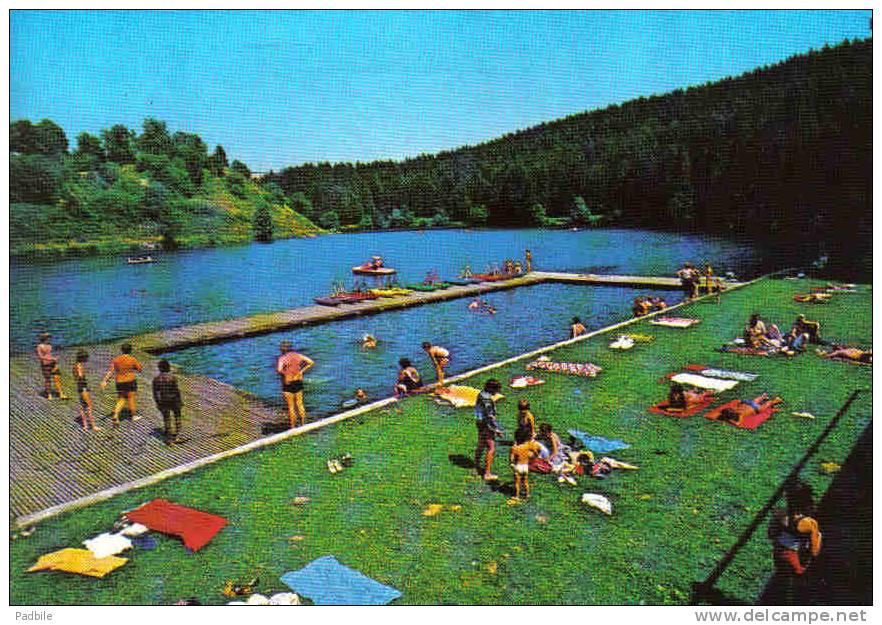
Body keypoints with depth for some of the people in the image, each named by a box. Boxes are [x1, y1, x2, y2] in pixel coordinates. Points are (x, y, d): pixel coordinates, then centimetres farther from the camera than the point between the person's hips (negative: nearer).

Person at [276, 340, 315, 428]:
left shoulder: (282, 358, -14)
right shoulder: (297, 355, 1)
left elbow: (279, 370, -31)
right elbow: (311, 362, 2)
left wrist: (283, 374, -10)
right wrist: (302, 371, 3)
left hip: (288, 384, -5)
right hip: (299, 382, 5)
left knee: (290, 407, 6)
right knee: (300, 404, 18)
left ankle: (293, 427, 13)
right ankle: (303, 424, 23)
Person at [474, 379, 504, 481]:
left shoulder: (481, 395, 2)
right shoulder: (487, 400, -28)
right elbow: (490, 418, -26)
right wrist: (497, 430, -19)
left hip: (480, 423, 10)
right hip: (486, 426, -10)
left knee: (481, 444, 25)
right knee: (491, 448, -4)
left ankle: (477, 464, 44)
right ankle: (487, 473, -1)